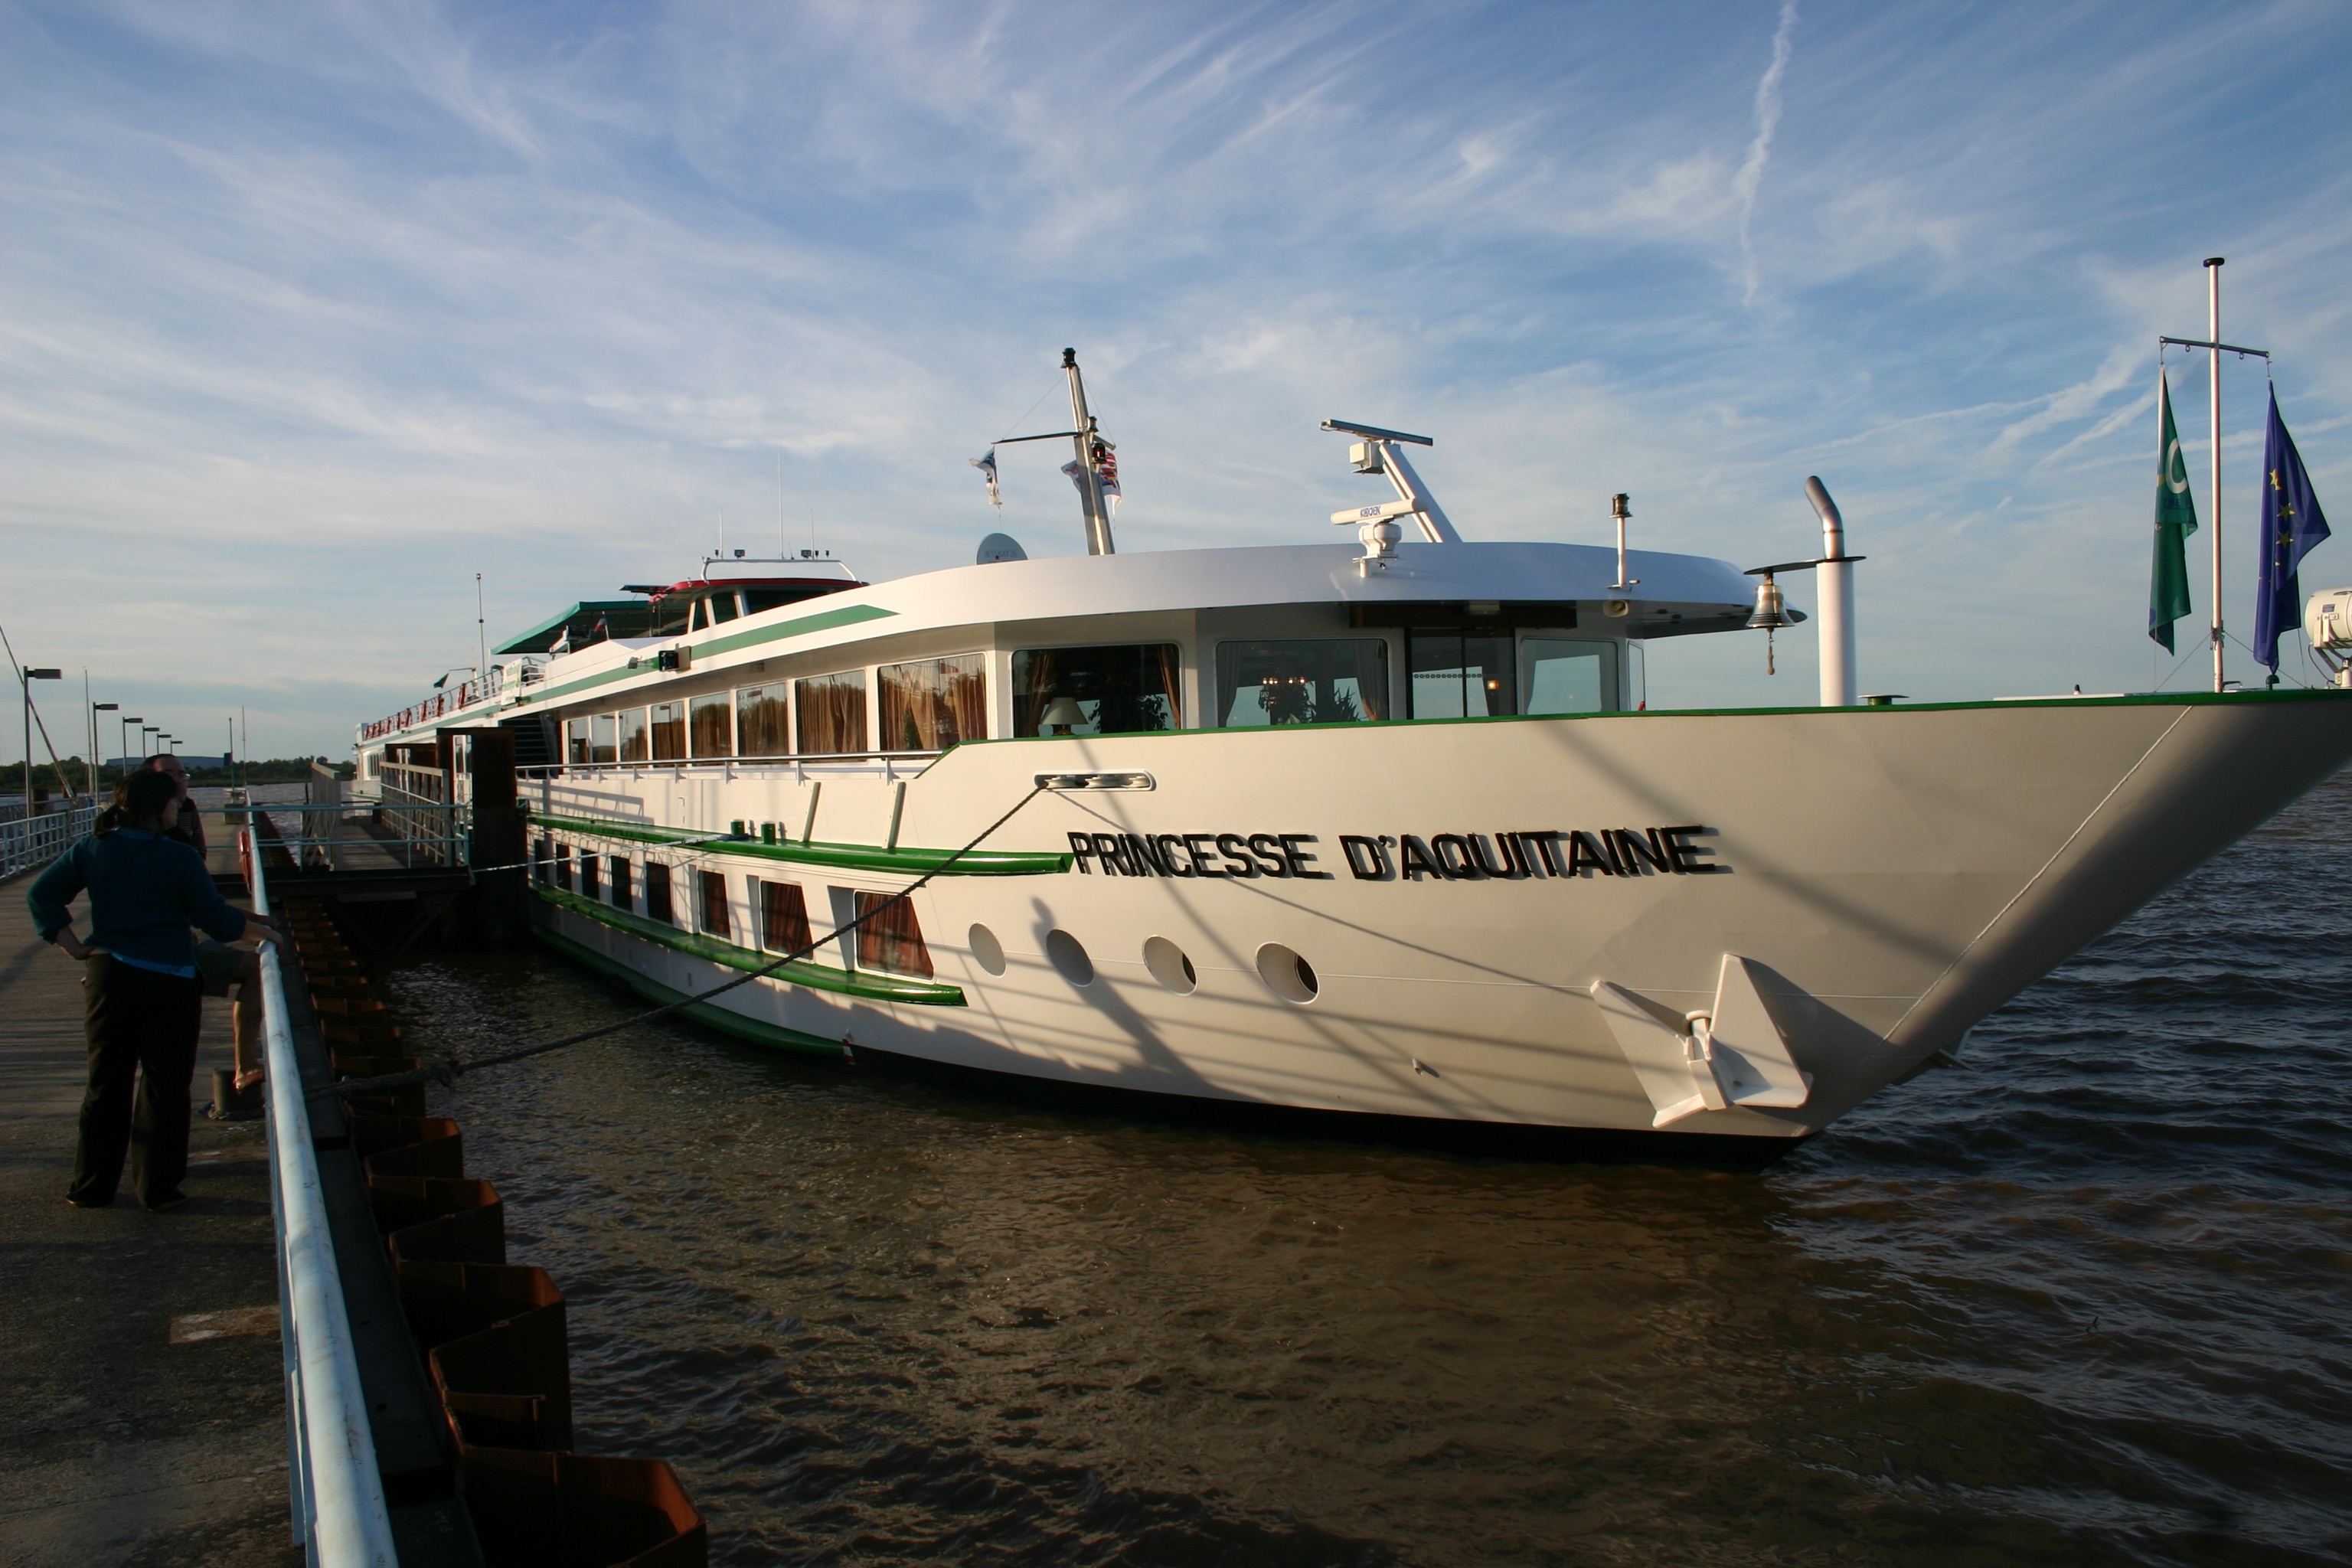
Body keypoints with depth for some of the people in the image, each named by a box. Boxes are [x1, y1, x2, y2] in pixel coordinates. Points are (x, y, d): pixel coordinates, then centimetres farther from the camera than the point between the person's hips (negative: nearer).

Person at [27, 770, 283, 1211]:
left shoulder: (92, 850, 2)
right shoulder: (180, 858, -11)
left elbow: (41, 895, 3)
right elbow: (216, 917, -7)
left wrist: (73, 945, 4)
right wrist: (261, 932, 8)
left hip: (108, 976, 4)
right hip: (169, 983, -4)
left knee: (105, 1084, 15)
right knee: (164, 1087, 5)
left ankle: (92, 1187, 21)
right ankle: (158, 1189, 8)